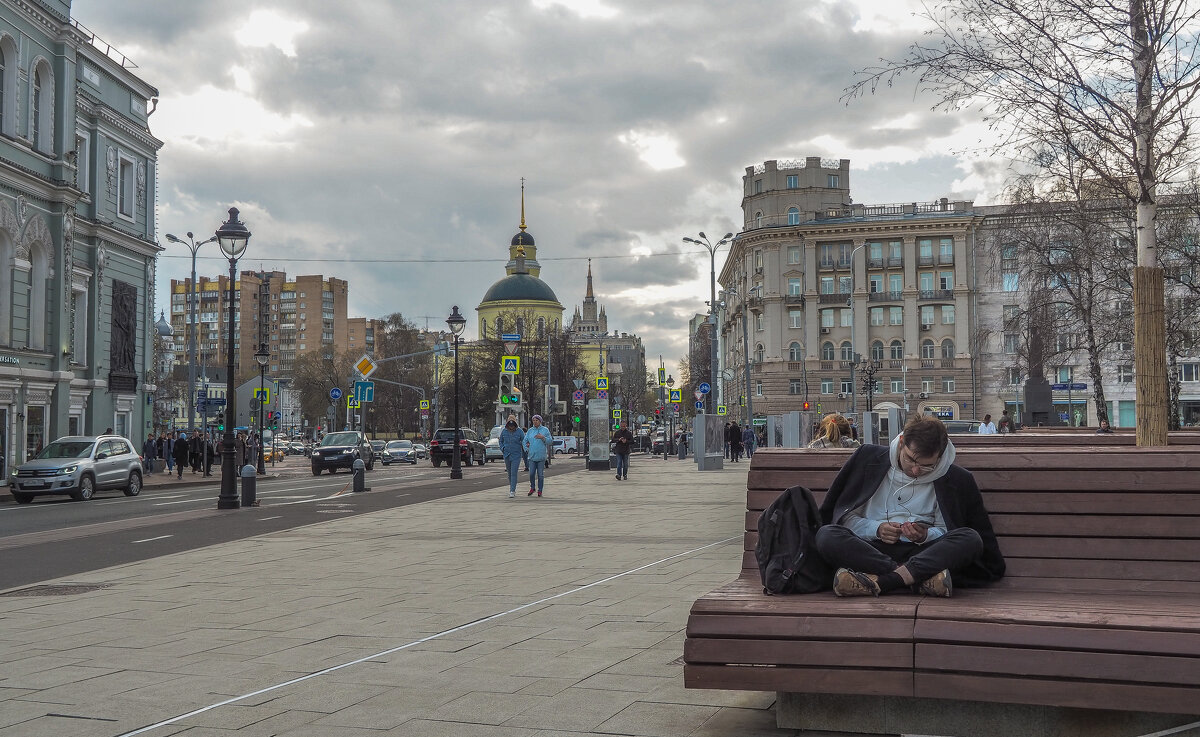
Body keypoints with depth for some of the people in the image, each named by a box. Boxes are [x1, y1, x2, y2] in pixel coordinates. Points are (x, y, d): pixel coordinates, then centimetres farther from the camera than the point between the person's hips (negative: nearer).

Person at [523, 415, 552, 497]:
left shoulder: (545, 430, 3)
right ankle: (532, 488, 18)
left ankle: (540, 490, 9)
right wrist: (527, 450, 0)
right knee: (531, 474, -2)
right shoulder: (530, 431, 10)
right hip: (532, 455, 2)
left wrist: (542, 437, -16)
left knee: (540, 474, -1)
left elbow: (550, 441, -1)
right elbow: (525, 441, 13)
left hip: (541, 456, -2)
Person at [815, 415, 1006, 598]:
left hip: (921, 553, 0)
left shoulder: (954, 479, 8)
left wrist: (926, 536, -11)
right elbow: (846, 517, 8)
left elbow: (945, 532, 11)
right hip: (872, 549, 0)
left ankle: (876, 581, -41)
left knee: (971, 538, -29)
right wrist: (876, 529, -10)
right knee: (826, 535, -30)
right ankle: (922, 578, -38)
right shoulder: (870, 459, 7)